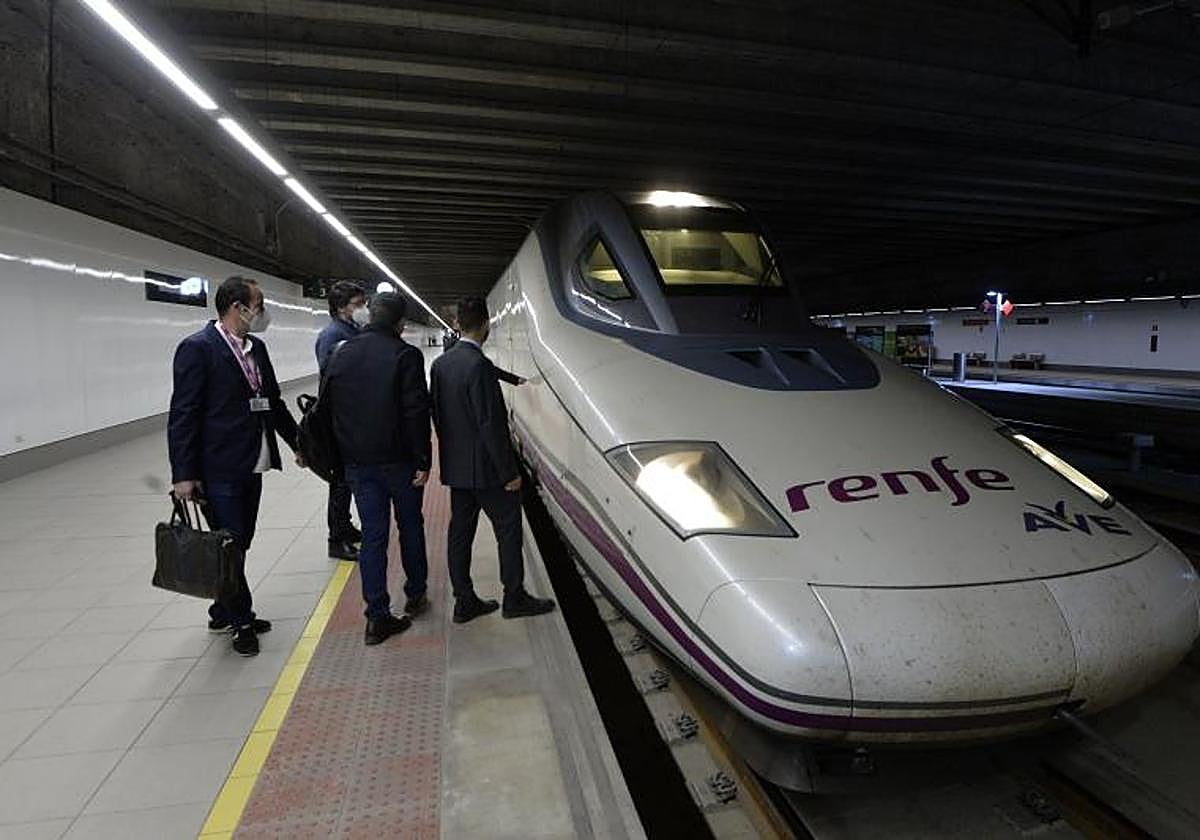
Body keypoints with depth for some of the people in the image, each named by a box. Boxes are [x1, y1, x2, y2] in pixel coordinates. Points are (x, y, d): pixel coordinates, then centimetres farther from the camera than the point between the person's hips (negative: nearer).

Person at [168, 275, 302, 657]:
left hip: (251, 467, 8)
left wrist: (299, 442, 20)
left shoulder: (256, 347, 10)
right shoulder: (198, 348, -13)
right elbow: (182, 415, -14)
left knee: (240, 544, 16)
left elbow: (273, 402, 19)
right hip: (218, 471, -7)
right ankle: (242, 620, 20)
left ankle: (224, 612, 33)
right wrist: (183, 475, -16)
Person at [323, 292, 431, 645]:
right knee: (410, 526, 16)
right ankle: (415, 595, 30)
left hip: (357, 462, 4)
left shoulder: (341, 355, 6)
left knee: (372, 535, 8)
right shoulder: (406, 355, -12)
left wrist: (342, 456, 16)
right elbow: (416, 413, -17)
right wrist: (422, 461, -11)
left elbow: (327, 407, 10)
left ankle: (377, 616, 10)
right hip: (399, 460, -4)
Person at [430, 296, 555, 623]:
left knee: (460, 530, 12)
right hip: (484, 469, -8)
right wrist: (510, 472, -16)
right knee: (508, 528, 6)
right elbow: (490, 424, -22)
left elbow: (437, 414, 11)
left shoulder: (440, 363, 5)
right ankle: (514, 597, 16)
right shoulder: (479, 366, -21)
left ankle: (464, 602, 22)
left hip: (455, 467, 8)